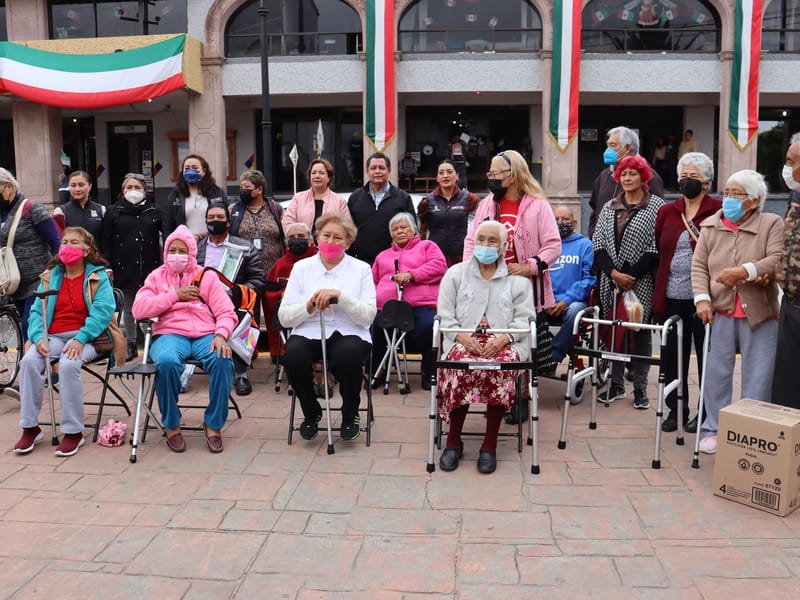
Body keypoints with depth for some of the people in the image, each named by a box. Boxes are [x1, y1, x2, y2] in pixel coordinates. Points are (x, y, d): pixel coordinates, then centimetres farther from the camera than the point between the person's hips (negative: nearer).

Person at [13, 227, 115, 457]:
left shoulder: (97, 277, 2)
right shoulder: (50, 276, 16)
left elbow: (103, 310, -11)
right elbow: (37, 311, 9)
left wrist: (80, 339, -23)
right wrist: (39, 337, -12)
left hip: (86, 337, -4)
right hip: (53, 336, 4)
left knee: (68, 364, -34)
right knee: (29, 361, -25)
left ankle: (73, 432, -21)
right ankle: (30, 428, -13)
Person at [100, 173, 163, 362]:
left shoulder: (154, 211, 6)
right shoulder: (113, 212, 5)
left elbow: (163, 240, 6)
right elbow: (105, 241, 2)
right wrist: (107, 267, -5)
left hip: (149, 268, -1)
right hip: (124, 269, 1)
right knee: (128, 308, 11)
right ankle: (130, 344, 21)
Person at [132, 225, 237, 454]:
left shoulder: (207, 276, 16)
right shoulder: (157, 277, 17)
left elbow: (226, 313, 7)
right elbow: (138, 310, 1)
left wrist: (221, 335, -14)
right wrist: (174, 295, -3)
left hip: (205, 335, 1)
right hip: (170, 334, 0)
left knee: (223, 360, -34)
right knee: (167, 361, -37)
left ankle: (213, 424, -15)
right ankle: (171, 425, -14)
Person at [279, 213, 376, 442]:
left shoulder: (361, 269, 7)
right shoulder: (301, 267, 11)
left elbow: (368, 316, -5)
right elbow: (284, 317, 4)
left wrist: (340, 296, -18)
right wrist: (310, 305, -15)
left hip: (348, 334, -1)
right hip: (309, 333, 2)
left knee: (348, 354, -35)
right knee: (293, 354, -31)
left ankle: (350, 414, -3)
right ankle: (311, 412, 1)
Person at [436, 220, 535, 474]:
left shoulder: (517, 279, 16)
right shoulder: (456, 273, 18)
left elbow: (524, 318, 5)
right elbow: (445, 315, 9)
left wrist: (503, 339, -14)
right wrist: (462, 337, -11)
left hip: (504, 342, 0)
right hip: (464, 340, 1)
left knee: (500, 366, -36)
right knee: (460, 365, -34)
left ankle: (489, 445, -21)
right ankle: (453, 441, -16)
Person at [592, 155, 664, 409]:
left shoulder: (656, 206, -1)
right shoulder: (609, 207, 12)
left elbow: (657, 248, -8)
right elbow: (599, 243, 5)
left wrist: (632, 275, -13)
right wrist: (613, 272, -9)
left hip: (641, 282, -3)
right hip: (611, 281, 4)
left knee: (640, 331, 3)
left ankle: (640, 387, 11)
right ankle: (616, 383, 17)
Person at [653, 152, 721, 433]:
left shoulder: (720, 212, -3)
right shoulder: (666, 212, 9)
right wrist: (657, 292, 8)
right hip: (671, 298, 4)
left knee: (707, 355, 8)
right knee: (672, 357, 10)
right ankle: (676, 409, 24)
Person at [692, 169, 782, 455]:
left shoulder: (772, 224, 0)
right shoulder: (710, 226, 7)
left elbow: (777, 259, -13)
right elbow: (699, 266, 3)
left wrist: (744, 271, -26)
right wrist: (703, 299, -9)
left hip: (759, 314, -2)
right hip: (720, 312, 2)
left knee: (757, 377, 3)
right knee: (717, 373, 6)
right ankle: (714, 429, 19)